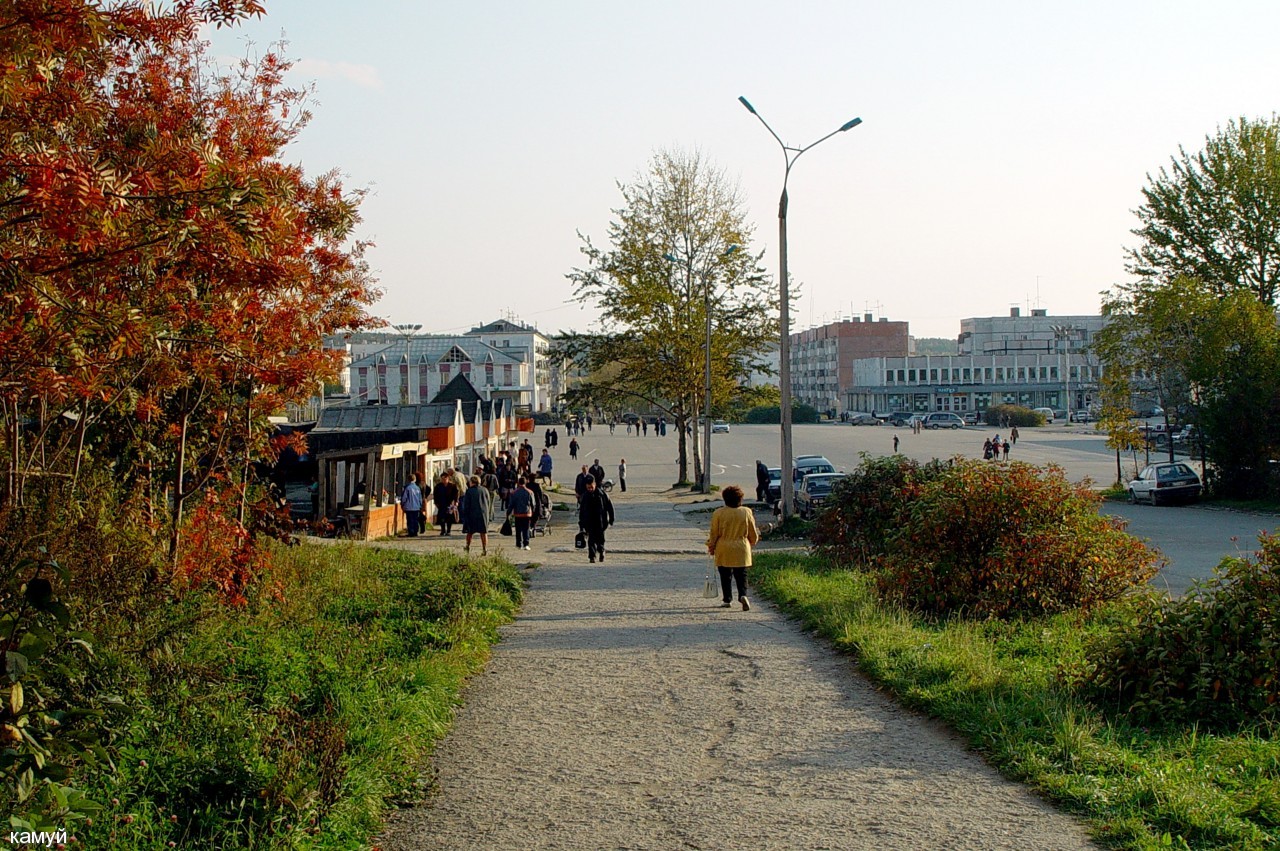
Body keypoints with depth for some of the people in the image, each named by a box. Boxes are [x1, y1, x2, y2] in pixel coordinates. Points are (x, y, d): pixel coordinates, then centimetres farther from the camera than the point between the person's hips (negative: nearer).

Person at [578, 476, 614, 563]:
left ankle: (601, 551, 33)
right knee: (591, 539, -8)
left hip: (600, 521, -1)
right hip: (589, 522, 1)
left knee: (600, 538, 8)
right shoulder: (585, 496, 3)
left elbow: (610, 506, 3)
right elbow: (581, 510, 11)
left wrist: (611, 519, 1)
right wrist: (581, 523, 10)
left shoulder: (602, 494, -4)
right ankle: (592, 556, -7)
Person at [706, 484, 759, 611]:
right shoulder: (746, 512, -3)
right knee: (741, 576, 5)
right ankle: (743, 595, -16)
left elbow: (714, 533, -2)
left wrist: (711, 546, 13)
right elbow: (753, 534, 5)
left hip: (723, 550, -1)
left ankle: (727, 600, 11)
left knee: (725, 576, 9)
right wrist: (752, 543, 26)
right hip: (741, 550, 1)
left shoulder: (718, 513, -8)